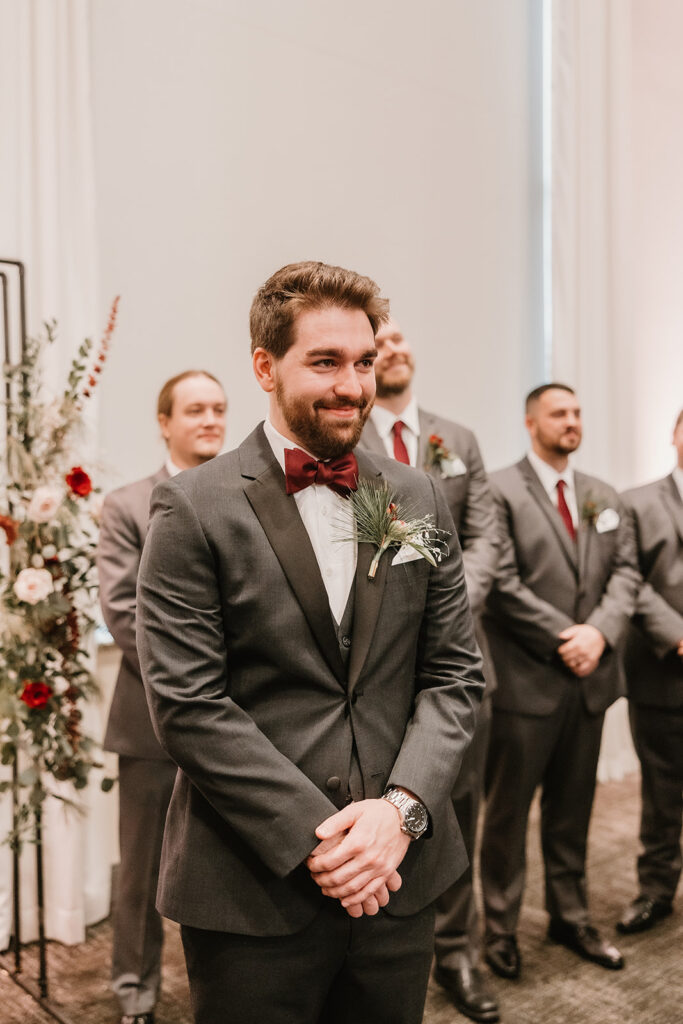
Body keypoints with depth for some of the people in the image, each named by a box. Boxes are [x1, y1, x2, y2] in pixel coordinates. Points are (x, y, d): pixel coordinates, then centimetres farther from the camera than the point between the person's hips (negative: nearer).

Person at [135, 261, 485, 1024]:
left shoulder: (417, 500, 4)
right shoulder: (194, 510, -9)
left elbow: (455, 674, 4)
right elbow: (187, 705, -13)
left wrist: (401, 807, -10)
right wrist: (313, 837, -15)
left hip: (398, 878, 4)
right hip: (254, 891, -3)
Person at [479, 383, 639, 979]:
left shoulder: (605, 498, 13)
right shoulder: (500, 491, -7)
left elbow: (625, 571, 6)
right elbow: (504, 582, -14)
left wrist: (600, 631, -11)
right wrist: (564, 637, -14)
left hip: (589, 679, 6)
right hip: (525, 680, -5)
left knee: (573, 810, 18)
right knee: (508, 812, 8)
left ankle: (571, 918, 34)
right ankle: (501, 928, 24)